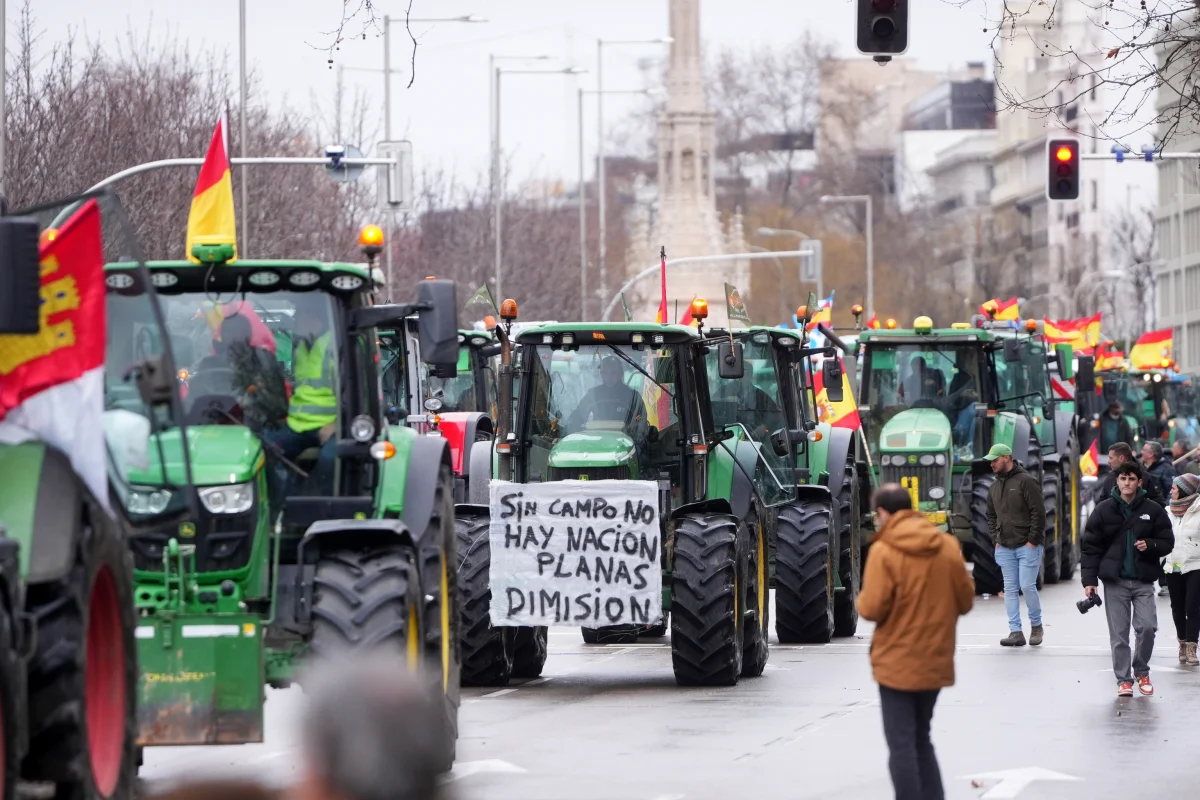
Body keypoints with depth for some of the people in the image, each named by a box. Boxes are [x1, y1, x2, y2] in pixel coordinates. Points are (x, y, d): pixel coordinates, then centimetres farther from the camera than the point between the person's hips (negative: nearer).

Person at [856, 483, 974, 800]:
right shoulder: (948, 546, 1)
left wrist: (860, 601, 4)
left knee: (901, 744, 0)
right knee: (921, 739, 19)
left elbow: (872, 609, -17)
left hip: (897, 663, -5)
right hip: (935, 662, 5)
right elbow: (965, 600, 6)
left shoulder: (884, 550, -14)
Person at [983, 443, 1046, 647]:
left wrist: (1033, 541, -14)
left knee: (1027, 586, -9)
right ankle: (1016, 632, 3)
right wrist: (996, 540, 10)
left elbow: (1039, 513, -12)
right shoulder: (994, 488, 14)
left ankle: (1036, 626, 10)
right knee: (1010, 589, 3)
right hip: (1005, 547, 7)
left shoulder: (1026, 481, -8)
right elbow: (991, 516, 24)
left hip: (1027, 546, -7)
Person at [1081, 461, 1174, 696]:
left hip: (1144, 581, 0)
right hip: (1115, 582, 0)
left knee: (1147, 627, -9)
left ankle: (1142, 671, 14)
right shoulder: (1103, 510, 1)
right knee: (1118, 633, 0)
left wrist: (1149, 545, -14)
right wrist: (1089, 579, -5)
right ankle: (1123, 679, 8)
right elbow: (1090, 547, 2)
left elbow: (1167, 542, 8)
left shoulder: (1153, 510, 3)